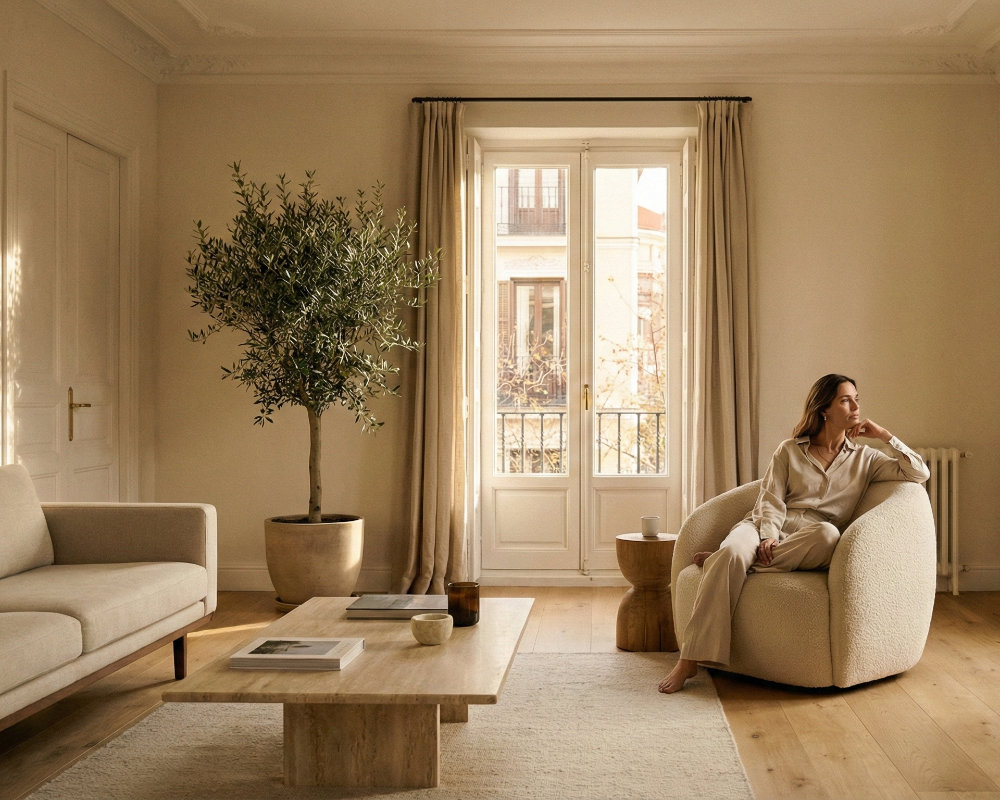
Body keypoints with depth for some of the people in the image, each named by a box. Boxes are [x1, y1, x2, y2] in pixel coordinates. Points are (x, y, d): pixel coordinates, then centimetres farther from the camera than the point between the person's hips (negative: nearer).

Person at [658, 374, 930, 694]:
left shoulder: (864, 458, 19)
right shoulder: (789, 450, 16)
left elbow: (920, 473, 10)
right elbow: (771, 500, 4)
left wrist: (885, 435, 6)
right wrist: (769, 536, -16)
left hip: (808, 543, 1)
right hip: (766, 528, 0)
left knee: (828, 534, -38)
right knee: (733, 552, -37)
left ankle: (720, 559, -25)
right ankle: (689, 660, -38)